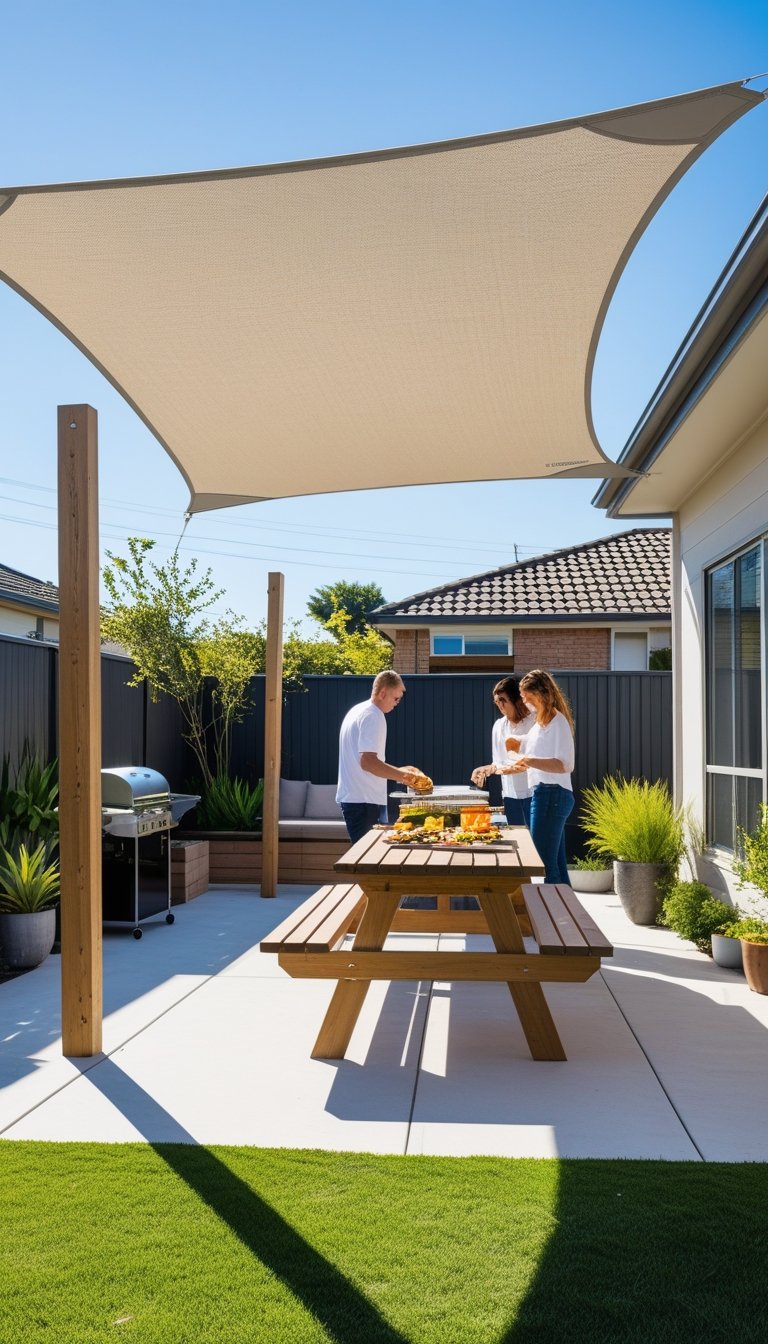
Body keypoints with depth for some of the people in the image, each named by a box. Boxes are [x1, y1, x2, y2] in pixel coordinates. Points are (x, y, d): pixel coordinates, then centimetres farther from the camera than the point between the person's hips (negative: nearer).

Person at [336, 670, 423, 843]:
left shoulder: (358, 711, 17)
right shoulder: (373, 717, -14)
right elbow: (368, 762, -23)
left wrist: (399, 771, 20)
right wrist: (402, 775, -15)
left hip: (352, 796, 10)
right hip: (364, 801, -10)